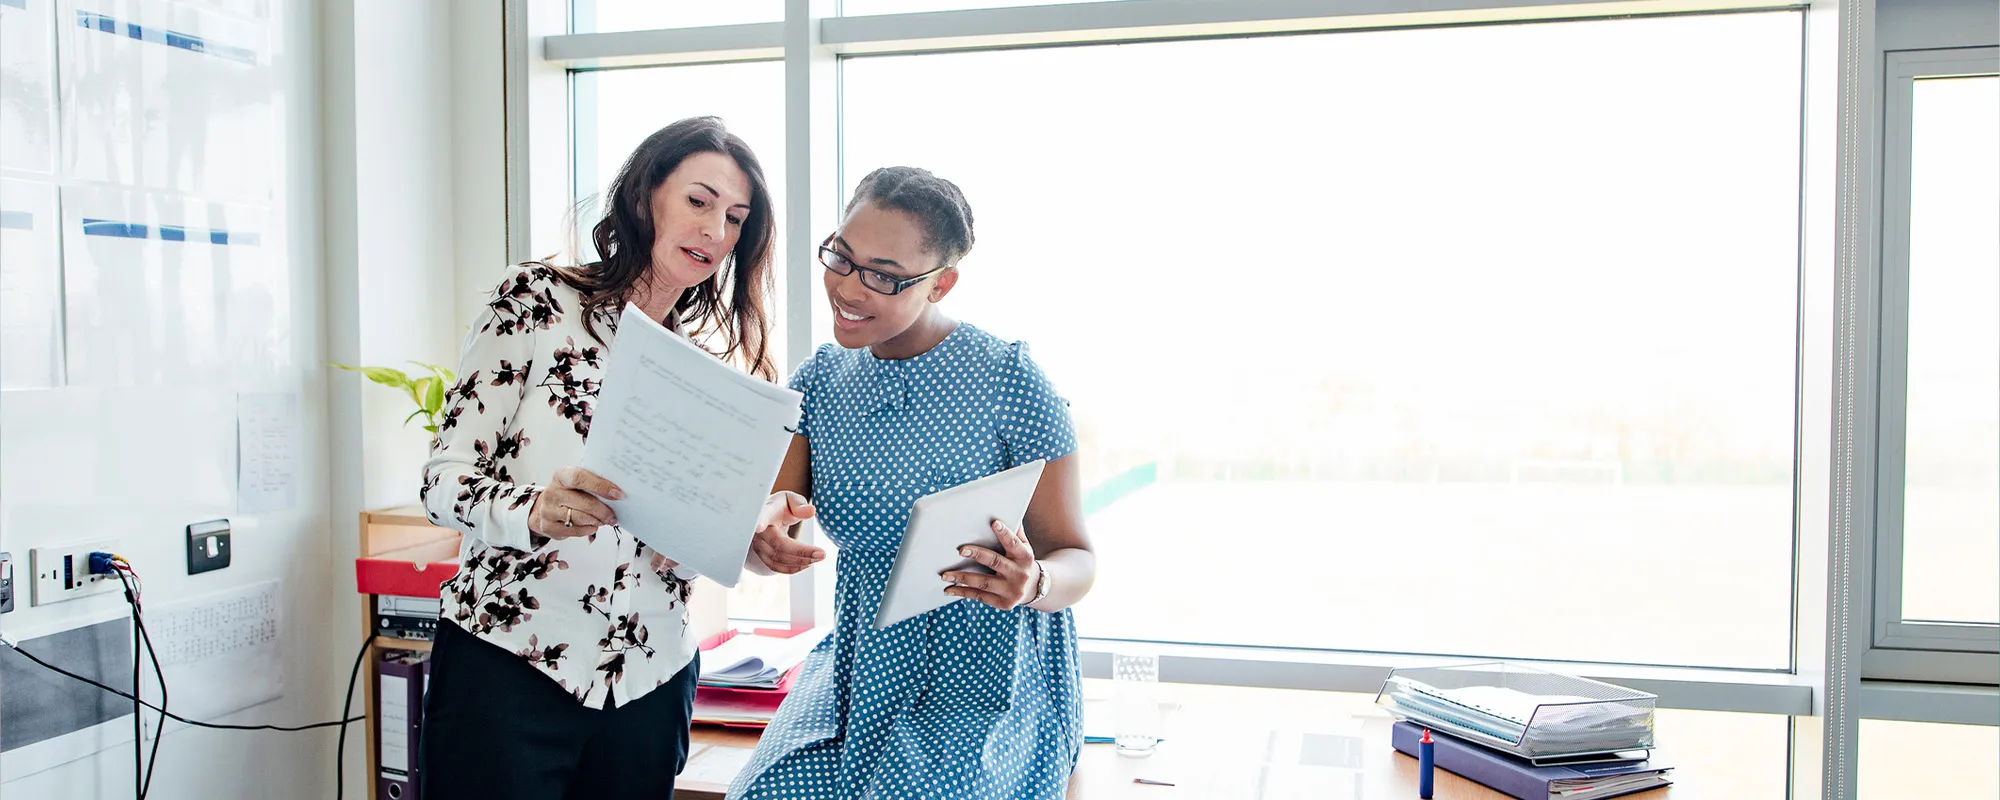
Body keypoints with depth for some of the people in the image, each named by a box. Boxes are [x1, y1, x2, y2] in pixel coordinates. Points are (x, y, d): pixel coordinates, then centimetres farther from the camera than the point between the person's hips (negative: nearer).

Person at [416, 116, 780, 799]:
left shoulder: (711, 358, 10)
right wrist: (534, 509, -29)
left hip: (648, 683, 5)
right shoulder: (538, 300, -4)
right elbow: (443, 478, -9)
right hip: (508, 663, -4)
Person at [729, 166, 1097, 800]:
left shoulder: (1008, 380, -12)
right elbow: (770, 507, 0)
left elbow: (1075, 560, -9)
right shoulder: (820, 378, 3)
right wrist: (763, 530, -24)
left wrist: (1032, 583, -32)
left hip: (989, 684, -3)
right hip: (857, 671, 4)